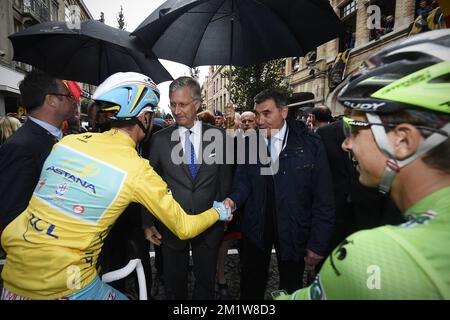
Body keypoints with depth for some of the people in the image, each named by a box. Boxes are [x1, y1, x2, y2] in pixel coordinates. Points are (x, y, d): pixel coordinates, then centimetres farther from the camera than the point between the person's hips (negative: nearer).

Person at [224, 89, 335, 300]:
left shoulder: (310, 145, -13)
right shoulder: (250, 142, -3)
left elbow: (323, 198, -11)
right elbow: (243, 181, -1)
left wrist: (318, 243, -11)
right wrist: (233, 200, -23)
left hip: (293, 230, -2)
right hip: (256, 227, 2)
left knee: (291, 287, 21)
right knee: (251, 287, 20)